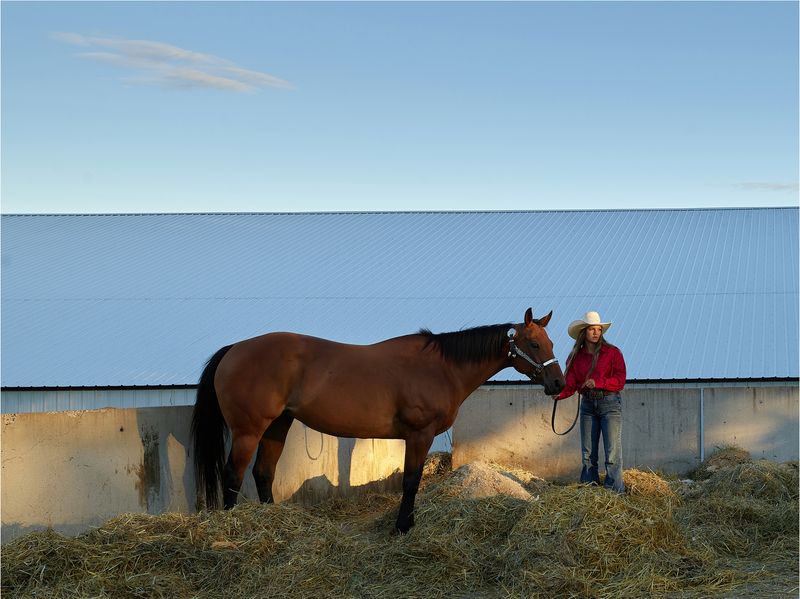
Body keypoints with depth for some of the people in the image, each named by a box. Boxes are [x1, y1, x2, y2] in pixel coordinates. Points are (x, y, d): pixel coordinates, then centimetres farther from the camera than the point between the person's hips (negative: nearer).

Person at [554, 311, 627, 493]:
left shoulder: (612, 353, -4)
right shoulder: (576, 356, 6)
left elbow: (620, 381, -9)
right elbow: (570, 384, -2)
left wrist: (598, 382, -21)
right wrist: (559, 394, -22)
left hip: (610, 404, -4)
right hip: (588, 405, 4)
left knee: (612, 451, -7)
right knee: (588, 453, 8)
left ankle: (615, 491, -4)